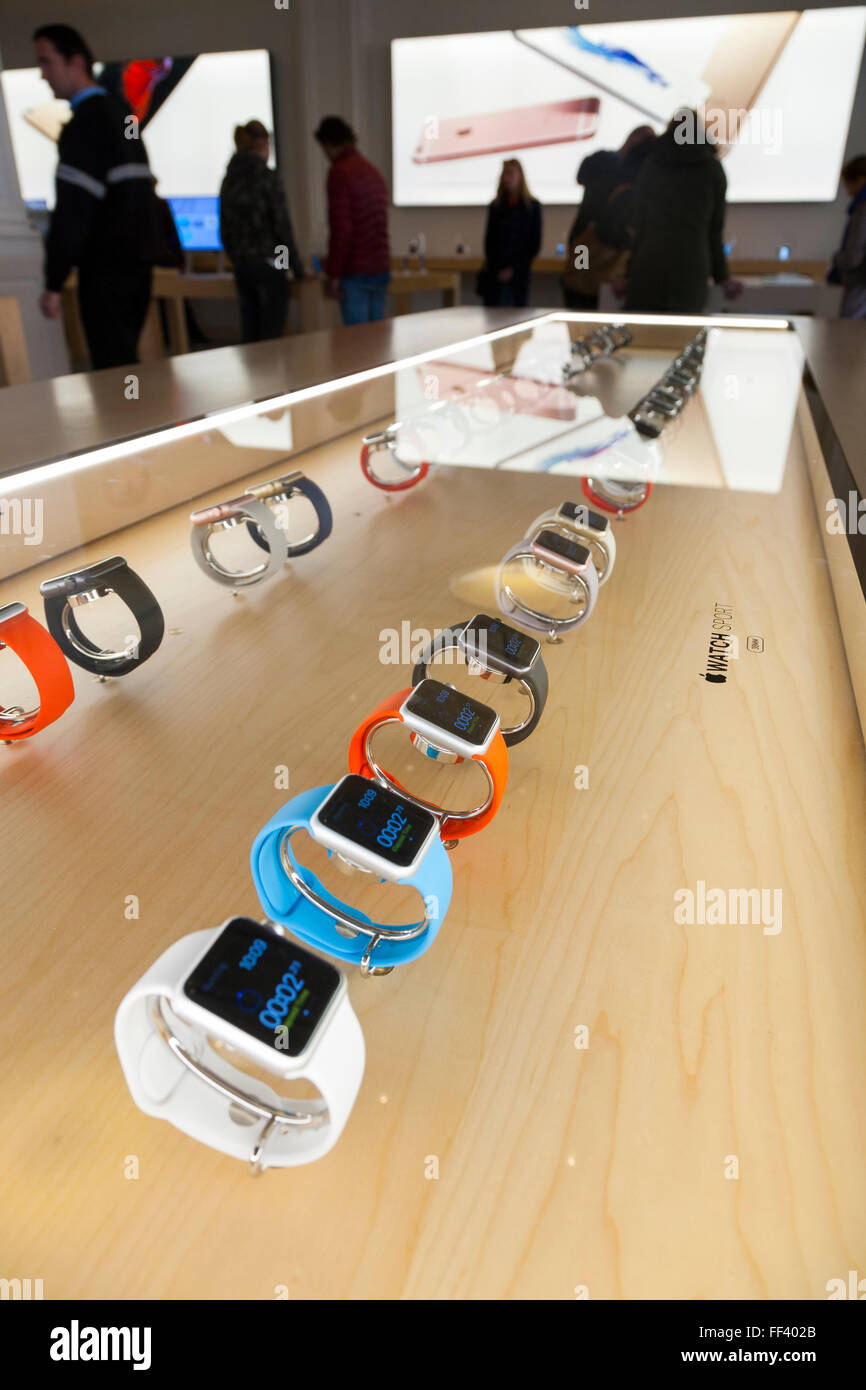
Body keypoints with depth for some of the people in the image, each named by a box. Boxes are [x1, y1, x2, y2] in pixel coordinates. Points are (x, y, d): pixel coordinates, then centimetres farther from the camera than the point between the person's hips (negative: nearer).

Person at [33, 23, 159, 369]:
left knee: (112, 367, -8)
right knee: (127, 363, 14)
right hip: (138, 263, 9)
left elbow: (72, 210, -16)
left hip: (105, 270, -9)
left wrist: (53, 284, -14)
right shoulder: (122, 116, 17)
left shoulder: (84, 124, -10)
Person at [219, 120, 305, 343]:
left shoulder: (229, 180, 9)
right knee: (270, 336, -4)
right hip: (268, 264, -7)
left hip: (241, 266, 7)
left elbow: (225, 230, 13)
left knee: (249, 334, 9)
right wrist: (298, 269, -1)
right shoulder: (269, 178, -9)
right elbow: (282, 227, -10)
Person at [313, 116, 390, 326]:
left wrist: (332, 274, -13)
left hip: (355, 272, -8)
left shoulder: (340, 171, -8)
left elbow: (340, 228, -17)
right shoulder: (374, 171, 17)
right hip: (381, 269, 8)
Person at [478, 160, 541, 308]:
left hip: (519, 273, -2)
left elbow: (535, 242, 2)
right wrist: (498, 269, -4)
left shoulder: (532, 206, 5)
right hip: (495, 273, 2)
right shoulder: (495, 206, 11)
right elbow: (489, 240, 9)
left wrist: (514, 268, -6)